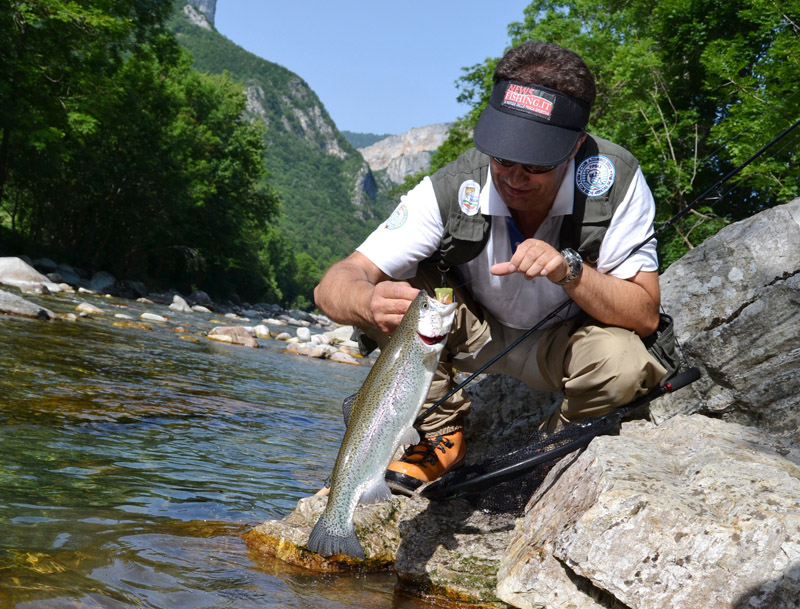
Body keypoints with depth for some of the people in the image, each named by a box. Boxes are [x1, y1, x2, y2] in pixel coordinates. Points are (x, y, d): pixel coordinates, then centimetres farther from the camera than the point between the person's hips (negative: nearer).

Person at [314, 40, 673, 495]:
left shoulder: (615, 180, -27)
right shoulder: (451, 191, -27)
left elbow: (646, 316, -25)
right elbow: (334, 286, -30)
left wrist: (570, 270, -43)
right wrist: (369, 302, -55)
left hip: (569, 338, 0)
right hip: (478, 333, 1)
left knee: (622, 363, -34)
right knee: (396, 293, -27)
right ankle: (443, 435, -4)